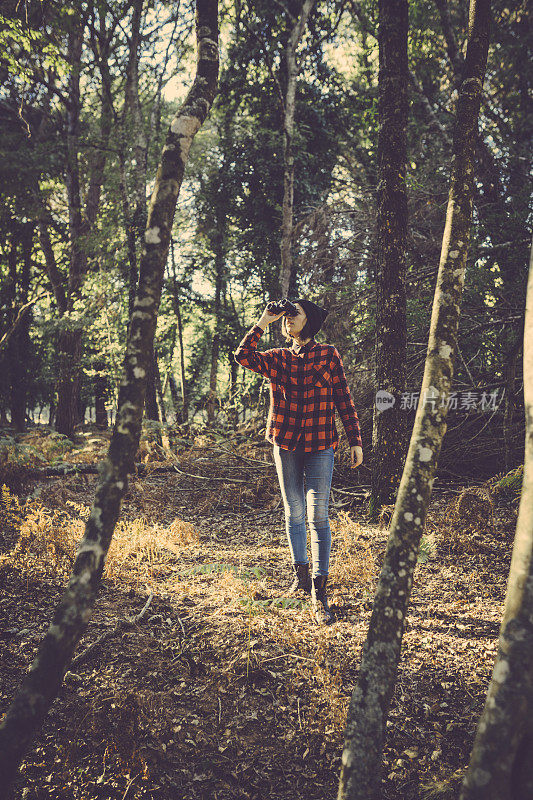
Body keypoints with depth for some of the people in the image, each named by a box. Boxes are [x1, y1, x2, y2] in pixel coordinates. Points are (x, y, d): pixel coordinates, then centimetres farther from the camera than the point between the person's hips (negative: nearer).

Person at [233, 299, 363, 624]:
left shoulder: (329, 355, 1)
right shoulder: (278, 358, 7)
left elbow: (344, 399, 2)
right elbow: (243, 356, -10)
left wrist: (355, 441, 0)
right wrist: (262, 322, -6)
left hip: (320, 445, -3)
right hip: (286, 443, 3)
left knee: (318, 516, -7)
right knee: (294, 513, 13)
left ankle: (319, 592, -1)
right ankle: (300, 573, 31)